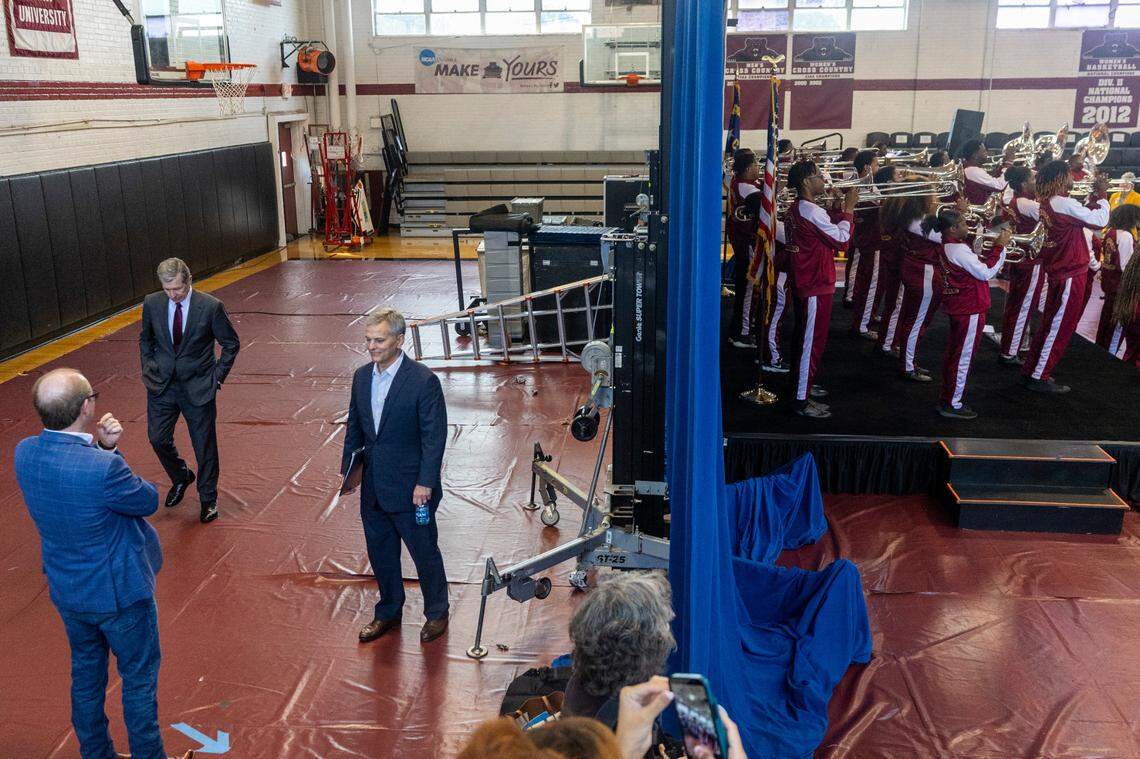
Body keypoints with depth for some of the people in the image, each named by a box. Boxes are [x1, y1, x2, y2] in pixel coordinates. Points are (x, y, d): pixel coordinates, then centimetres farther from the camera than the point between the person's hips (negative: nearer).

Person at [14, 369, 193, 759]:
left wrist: (102, 446, -14)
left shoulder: (25, 453, -15)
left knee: (86, 672, 26)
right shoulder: (103, 468, -35)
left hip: (66, 591, 7)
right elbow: (149, 501, -17)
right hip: (118, 592, -7)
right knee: (139, 678, 16)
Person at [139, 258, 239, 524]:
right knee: (158, 439, 7)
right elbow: (145, 339, 15)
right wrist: (148, 368, 6)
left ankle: (208, 498, 25)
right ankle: (181, 478, 36)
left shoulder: (210, 306, -15)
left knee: (205, 446, 6)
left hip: (198, 387, -3)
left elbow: (231, 343, -4)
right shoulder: (152, 303, -5)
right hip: (161, 385, 3)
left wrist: (217, 376, -6)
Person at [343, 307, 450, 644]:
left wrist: (425, 483, -19)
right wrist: (348, 467, 8)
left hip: (410, 488, -6)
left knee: (424, 552, 10)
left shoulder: (423, 381, -17)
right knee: (380, 553, 19)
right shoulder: (361, 377, 3)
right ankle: (388, 612, 39)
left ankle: (436, 613, 31)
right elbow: (354, 427, 14)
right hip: (373, 487, 6)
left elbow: (435, 436, -16)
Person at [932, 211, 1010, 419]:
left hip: (957, 307, 10)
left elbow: (973, 266, 13)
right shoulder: (959, 250, -23)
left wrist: (995, 245, 7)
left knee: (953, 353, 17)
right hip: (970, 309, -10)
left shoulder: (948, 246, 8)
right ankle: (953, 405, 8)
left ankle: (947, 399, 27)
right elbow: (986, 273, -20)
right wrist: (1000, 247, -15)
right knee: (963, 357, 0)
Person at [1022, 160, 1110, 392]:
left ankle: (1030, 371, 23)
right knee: (1060, 327, -1)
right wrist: (1102, 194, -6)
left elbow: (1084, 217, 17)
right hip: (1070, 275, -9)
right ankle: (1039, 378, 4)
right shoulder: (1064, 203, -20)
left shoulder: (1048, 203, 9)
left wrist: (1093, 195, 11)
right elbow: (1099, 221, -17)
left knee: (1051, 323, 17)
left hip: (1058, 271, 9)